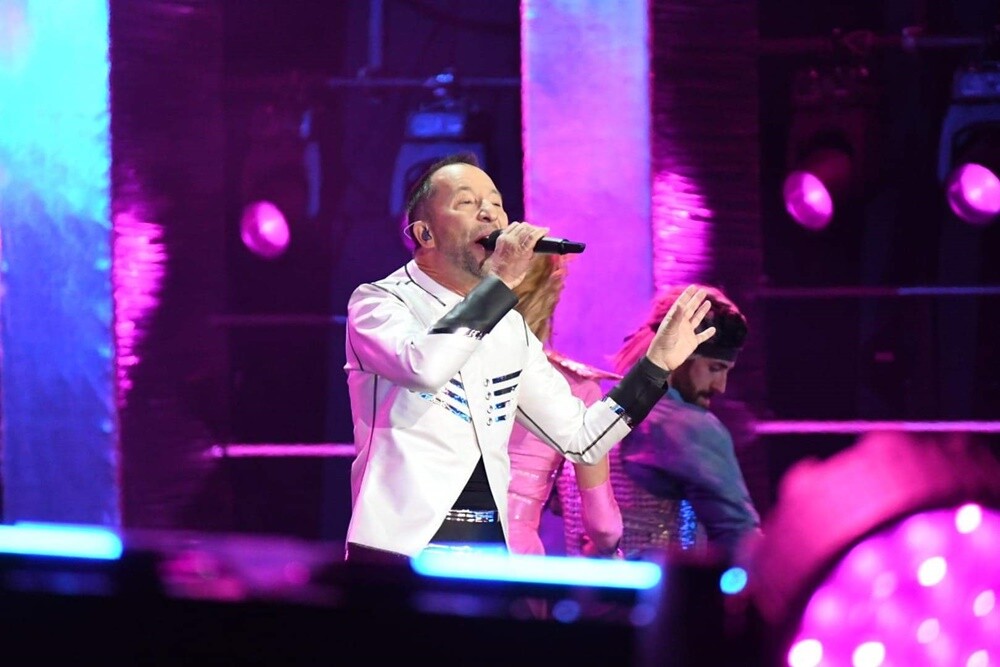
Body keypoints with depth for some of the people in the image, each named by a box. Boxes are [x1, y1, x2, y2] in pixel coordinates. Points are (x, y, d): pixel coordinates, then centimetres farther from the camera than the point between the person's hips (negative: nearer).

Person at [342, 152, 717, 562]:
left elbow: (580, 440, 17)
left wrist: (657, 362, 11)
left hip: (492, 551, 6)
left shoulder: (511, 328, 16)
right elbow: (424, 367, -25)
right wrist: (501, 281, -19)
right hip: (399, 548, -6)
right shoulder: (377, 301, -2)